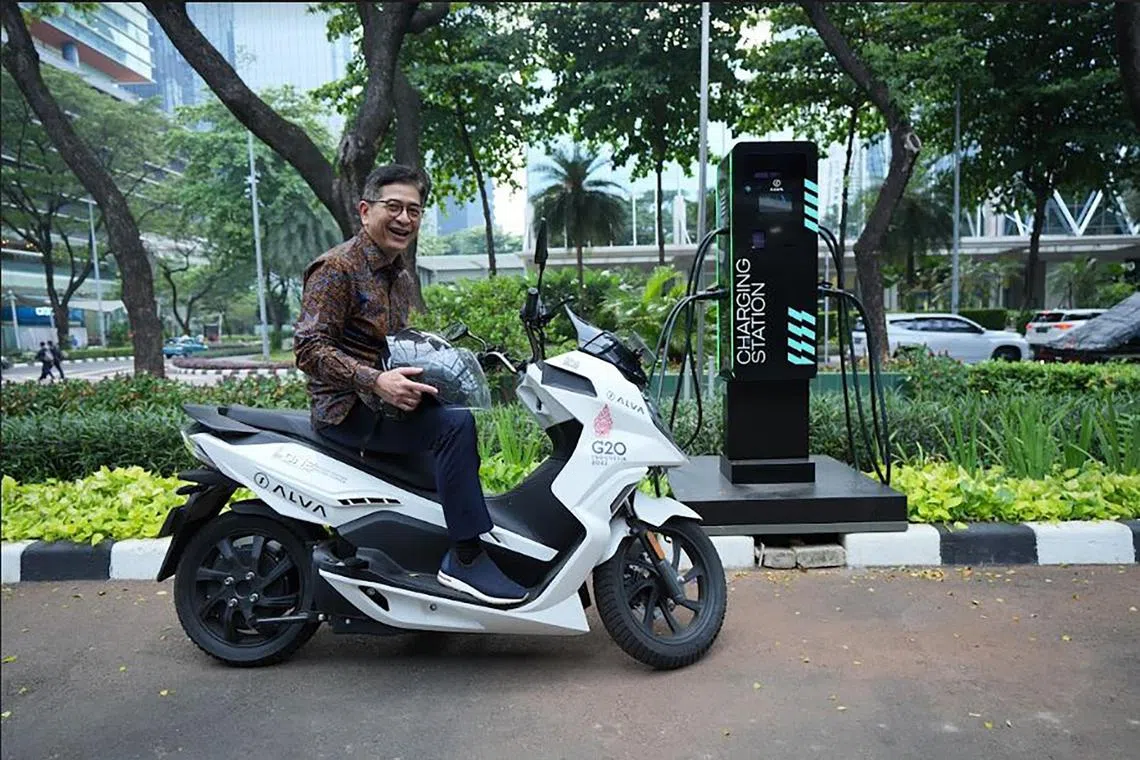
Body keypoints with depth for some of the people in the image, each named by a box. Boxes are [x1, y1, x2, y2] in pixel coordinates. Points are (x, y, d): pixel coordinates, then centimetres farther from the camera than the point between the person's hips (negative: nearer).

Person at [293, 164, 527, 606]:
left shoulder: (399, 274, 17)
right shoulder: (336, 268, -11)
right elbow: (308, 348, -19)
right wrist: (375, 381, -32)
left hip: (384, 399, 9)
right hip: (347, 408, -9)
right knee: (455, 424, -26)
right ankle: (465, 558, -21)